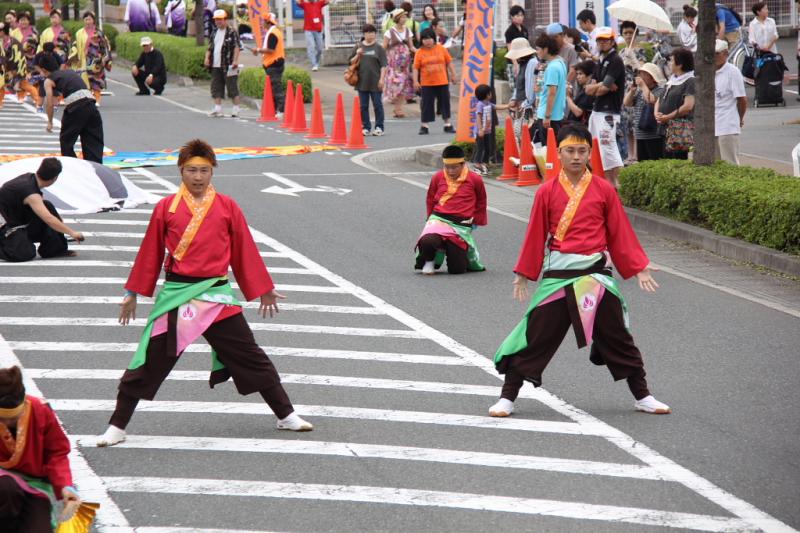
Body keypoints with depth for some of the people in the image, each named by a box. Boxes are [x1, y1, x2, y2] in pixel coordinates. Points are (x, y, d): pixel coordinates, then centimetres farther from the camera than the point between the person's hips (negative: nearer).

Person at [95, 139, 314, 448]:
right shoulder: (166, 208, 0)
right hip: (175, 295, -1)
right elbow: (150, 252, 7)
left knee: (251, 358, 8)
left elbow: (244, 251, 9)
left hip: (216, 296, 1)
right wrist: (133, 293, 11)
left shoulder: (227, 207, 1)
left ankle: (286, 416, 21)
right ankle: (116, 427, 7)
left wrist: (263, 290, 14)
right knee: (148, 363, -1)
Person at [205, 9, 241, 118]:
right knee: (216, 88, 5)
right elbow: (210, 47, 21)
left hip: (228, 66, -7)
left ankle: (236, 109, 5)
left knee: (232, 87, -1)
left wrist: (235, 61, -19)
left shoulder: (232, 32, -5)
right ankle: (217, 109, 8)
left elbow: (237, 47, -10)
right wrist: (207, 58, 6)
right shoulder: (214, 33, 16)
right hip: (216, 66, 7)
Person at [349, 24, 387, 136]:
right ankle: (366, 127, 15)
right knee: (363, 106, 7)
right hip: (362, 81, 3)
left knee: (377, 105, 2)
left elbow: (383, 65, -2)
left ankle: (379, 127, 9)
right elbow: (351, 62, 10)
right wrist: (357, 55, -8)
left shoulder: (379, 48, 0)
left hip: (375, 82, -3)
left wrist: (381, 79, -10)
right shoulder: (359, 47, 8)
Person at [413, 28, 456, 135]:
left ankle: (448, 125, 19)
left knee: (445, 102, 9)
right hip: (426, 84, -2)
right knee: (426, 104, 1)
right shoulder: (420, 52, -3)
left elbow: (449, 62, 7)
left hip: (442, 82, 2)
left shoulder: (441, 49, 1)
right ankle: (424, 126, 9)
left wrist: (453, 75, 6)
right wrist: (415, 81, -9)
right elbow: (416, 68, -3)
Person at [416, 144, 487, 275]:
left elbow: (481, 203, 17)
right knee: (427, 242, -34)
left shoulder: (475, 180, 0)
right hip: (438, 220, 1)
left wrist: (476, 221, 18)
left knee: (457, 269, -7)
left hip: (461, 225, -1)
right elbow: (430, 200, 21)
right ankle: (429, 260, 4)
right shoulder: (438, 177, 4)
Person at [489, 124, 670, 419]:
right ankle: (507, 397, 8)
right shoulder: (547, 192, 0)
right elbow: (536, 235, 5)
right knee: (537, 338, 0)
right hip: (557, 275, -1)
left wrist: (638, 267, 4)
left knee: (617, 338, 10)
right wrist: (524, 273, 7)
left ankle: (642, 396, 22)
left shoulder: (604, 190, 1)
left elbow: (620, 232, 6)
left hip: (596, 274, 1)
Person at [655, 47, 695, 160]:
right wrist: (657, 114, 2)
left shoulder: (690, 81, -6)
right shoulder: (671, 81, 21)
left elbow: (688, 106, -16)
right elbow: (659, 101, 25)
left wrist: (667, 117, -12)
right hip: (666, 129, 9)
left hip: (681, 130, -9)